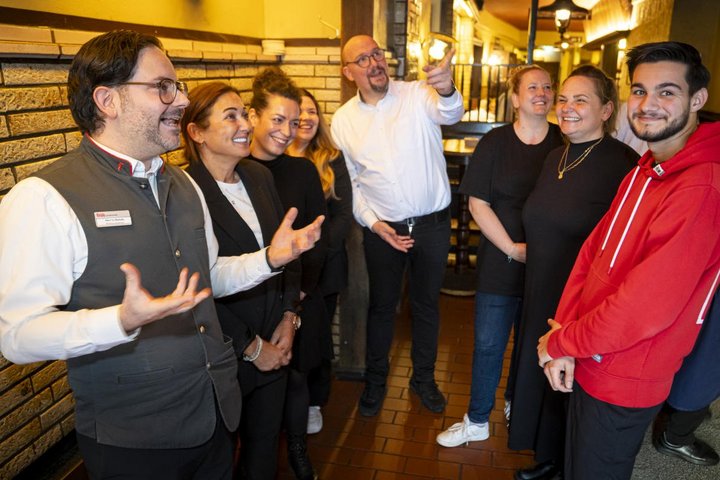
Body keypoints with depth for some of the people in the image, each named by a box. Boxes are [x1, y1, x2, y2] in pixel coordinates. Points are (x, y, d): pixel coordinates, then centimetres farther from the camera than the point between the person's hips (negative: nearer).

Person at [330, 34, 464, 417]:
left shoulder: (418, 95, -9)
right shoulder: (343, 120, -2)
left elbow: (449, 114, -31)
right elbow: (349, 182, 3)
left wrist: (447, 90, -54)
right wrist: (373, 223, -7)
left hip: (433, 224, 0)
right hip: (381, 229, 1)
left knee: (427, 303, 16)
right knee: (381, 306, 15)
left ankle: (423, 377, 38)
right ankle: (375, 379, 36)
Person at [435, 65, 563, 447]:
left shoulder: (564, 143, -2)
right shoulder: (494, 143, -4)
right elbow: (478, 204, -6)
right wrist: (512, 248, -13)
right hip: (500, 262, -1)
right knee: (488, 344, 7)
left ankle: (515, 403, 42)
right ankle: (477, 421, 24)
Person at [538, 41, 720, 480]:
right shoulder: (644, 172, 7)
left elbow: (646, 307, -29)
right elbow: (593, 251, 3)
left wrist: (559, 343, -15)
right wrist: (565, 333, -10)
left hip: (623, 384, -8)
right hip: (588, 364, 8)